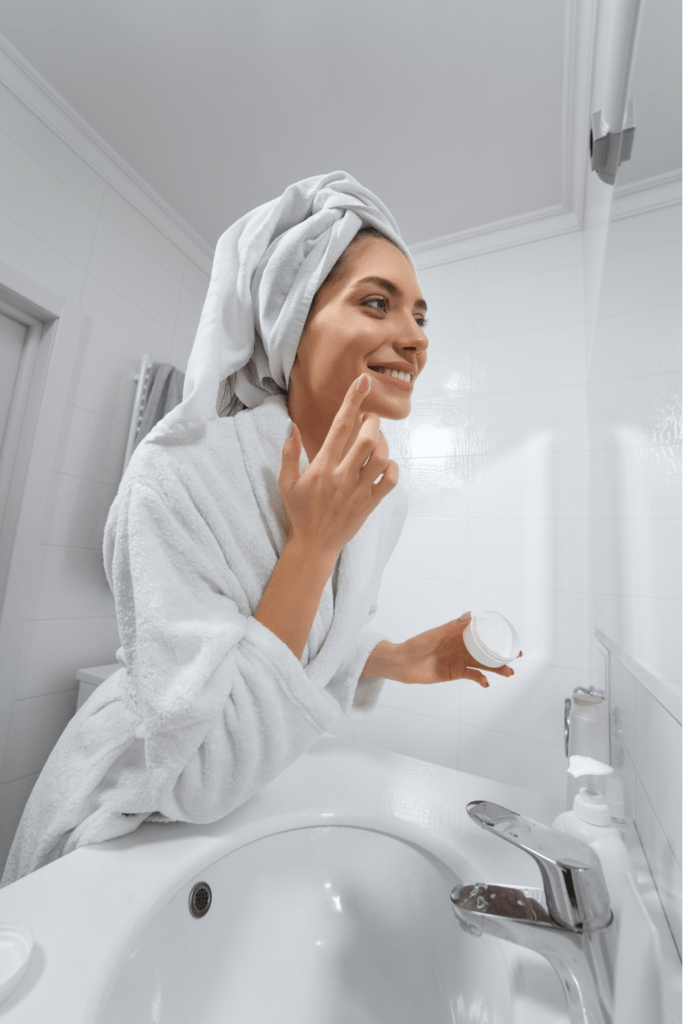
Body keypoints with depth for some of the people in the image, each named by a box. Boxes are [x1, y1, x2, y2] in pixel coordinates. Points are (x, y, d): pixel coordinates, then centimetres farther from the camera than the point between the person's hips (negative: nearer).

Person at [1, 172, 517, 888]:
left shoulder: (380, 496, -12)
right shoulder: (180, 472, -30)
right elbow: (204, 776, -30)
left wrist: (404, 659, -13)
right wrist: (313, 542, -34)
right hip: (132, 814, -4)